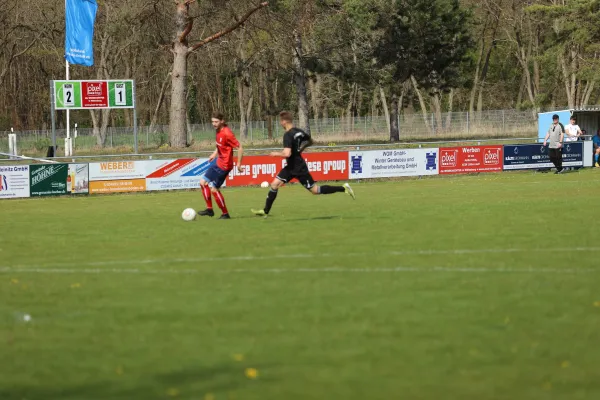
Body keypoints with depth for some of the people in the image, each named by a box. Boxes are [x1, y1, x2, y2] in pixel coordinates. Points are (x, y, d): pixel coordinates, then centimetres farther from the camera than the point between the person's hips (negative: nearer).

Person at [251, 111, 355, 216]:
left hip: (299, 168, -10)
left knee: (315, 190, -1)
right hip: (291, 167, 10)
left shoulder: (288, 135, -23)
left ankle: (343, 188, 5)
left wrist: (276, 154, -15)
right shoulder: (299, 131, 4)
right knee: (274, 184, 3)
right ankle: (265, 211, 5)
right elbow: (310, 141, 20)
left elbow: (287, 154, -33)